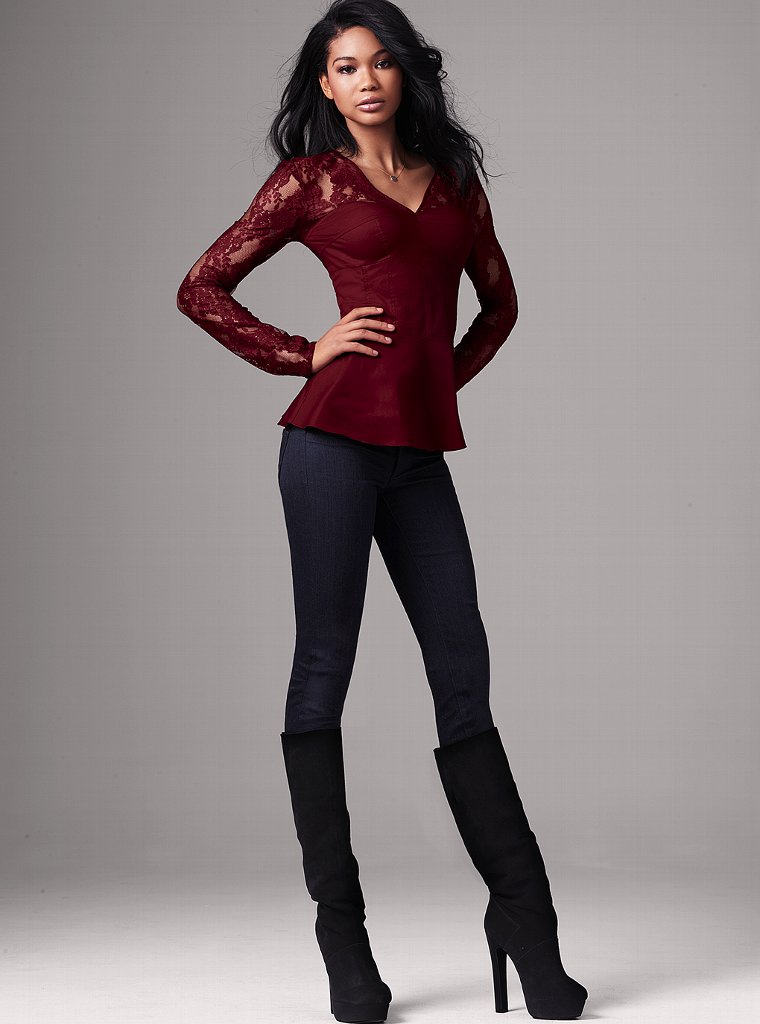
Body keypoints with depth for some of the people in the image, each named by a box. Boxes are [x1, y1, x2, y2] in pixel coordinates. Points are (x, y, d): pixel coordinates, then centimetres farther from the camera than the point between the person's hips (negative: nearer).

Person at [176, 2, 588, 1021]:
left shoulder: (454, 180, 17)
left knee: (464, 677, 4)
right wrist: (307, 355, -1)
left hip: (421, 457, 4)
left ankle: (524, 920, 11)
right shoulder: (310, 179, 6)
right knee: (323, 670, -2)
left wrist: (445, 375, 14)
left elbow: (499, 300, 29)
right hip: (335, 442, -4)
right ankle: (342, 938, 4)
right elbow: (202, 288, 6)